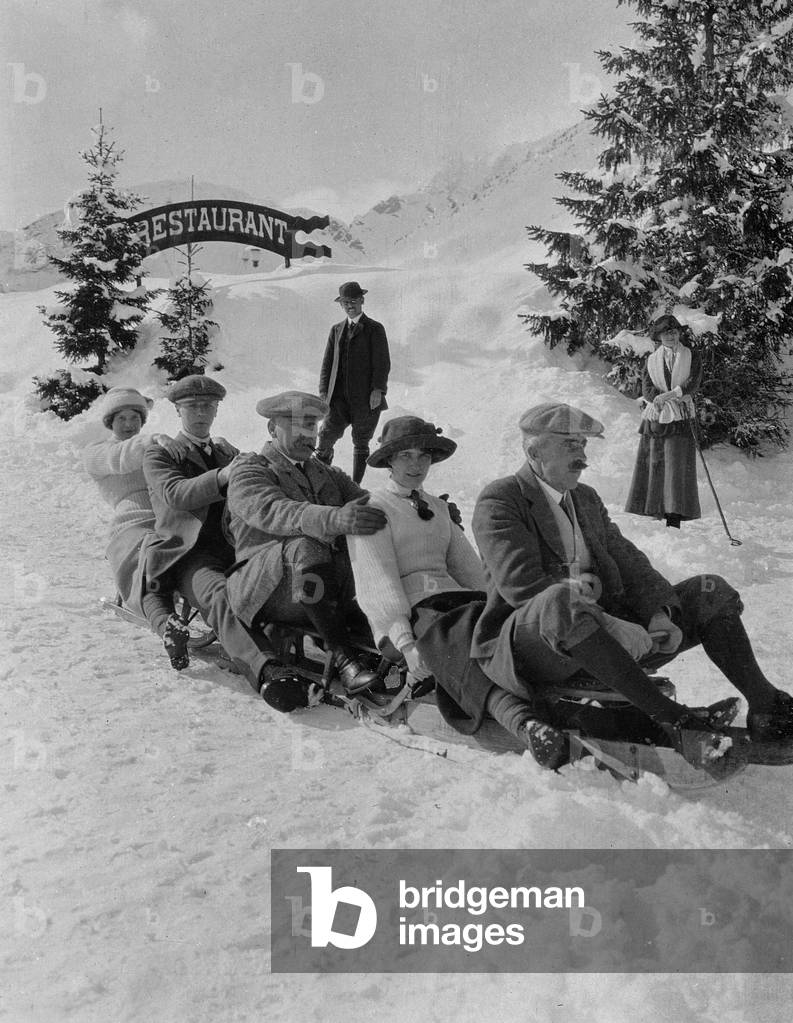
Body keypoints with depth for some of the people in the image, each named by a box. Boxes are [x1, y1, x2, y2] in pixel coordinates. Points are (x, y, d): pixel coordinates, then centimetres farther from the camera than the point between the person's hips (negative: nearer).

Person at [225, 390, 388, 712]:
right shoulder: (248, 471, 5)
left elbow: (369, 503, 12)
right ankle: (342, 656, -32)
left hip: (334, 591, 6)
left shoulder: (328, 475, 27)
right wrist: (334, 519, -37)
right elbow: (272, 511, -18)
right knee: (305, 547, -35)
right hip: (266, 588, -6)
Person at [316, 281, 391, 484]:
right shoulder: (336, 330, 15)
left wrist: (378, 389, -16)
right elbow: (327, 364, 14)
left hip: (366, 399, -3)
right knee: (324, 440, -8)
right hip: (339, 399, 3)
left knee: (360, 444, 6)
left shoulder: (375, 329, 2)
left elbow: (382, 363, -4)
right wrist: (324, 392, 3)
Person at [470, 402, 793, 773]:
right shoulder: (498, 501, -6)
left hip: (602, 641, 7)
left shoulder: (586, 499, 19)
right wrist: (617, 628, -25)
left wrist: (661, 614, -11)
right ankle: (670, 720, -34)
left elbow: (627, 560, 11)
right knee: (560, 601, -41)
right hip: (525, 644, -7)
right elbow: (522, 585, -20)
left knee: (710, 592, -3)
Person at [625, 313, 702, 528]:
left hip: (680, 418, -2)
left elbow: (693, 383, -4)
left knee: (678, 466, -9)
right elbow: (646, 388, 1)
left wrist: (669, 395, -18)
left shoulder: (691, 357, 9)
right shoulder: (651, 359, 13)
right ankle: (653, 512, 3)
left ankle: (674, 517, -10)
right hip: (655, 416, 2)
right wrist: (668, 397, -17)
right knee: (651, 465, -2)